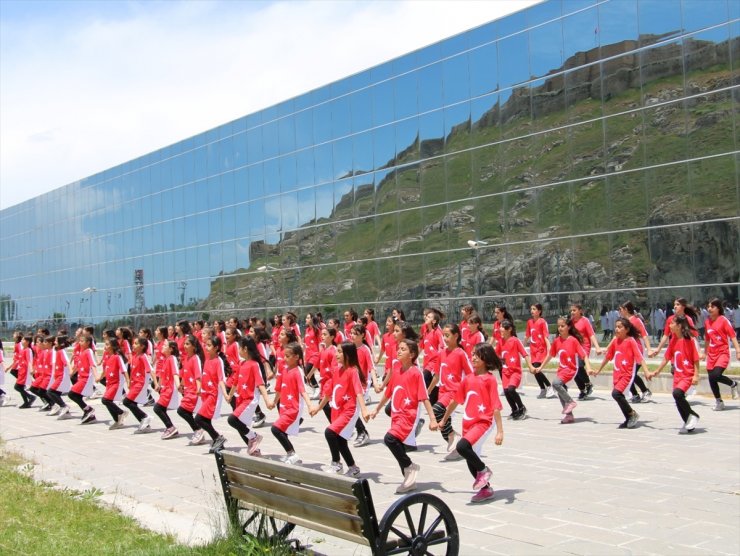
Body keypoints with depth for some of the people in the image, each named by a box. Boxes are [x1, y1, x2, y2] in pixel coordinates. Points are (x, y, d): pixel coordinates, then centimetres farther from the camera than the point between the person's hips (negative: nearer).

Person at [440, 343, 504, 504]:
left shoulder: (490, 379, -10)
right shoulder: (468, 379, 7)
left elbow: (496, 406, -13)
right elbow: (455, 401, 17)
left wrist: (500, 431, -17)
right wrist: (444, 420, 23)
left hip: (484, 422, -7)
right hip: (468, 422, 7)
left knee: (462, 446, -27)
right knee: (471, 459, 12)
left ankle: (483, 470, -1)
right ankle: (485, 489, 30)